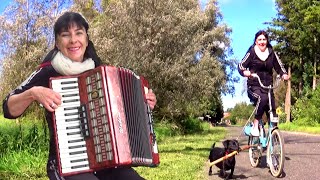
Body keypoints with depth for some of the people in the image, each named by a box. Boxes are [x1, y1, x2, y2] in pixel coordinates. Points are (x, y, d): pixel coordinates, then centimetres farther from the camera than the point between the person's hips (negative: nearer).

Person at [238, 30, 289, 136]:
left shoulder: (271, 53, 9)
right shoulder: (252, 52, 0)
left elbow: (279, 66, 11)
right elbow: (241, 65, -4)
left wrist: (284, 74, -11)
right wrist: (245, 72, -27)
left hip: (268, 86, 4)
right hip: (254, 86, -4)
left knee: (272, 111, -6)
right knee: (262, 99, -35)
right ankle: (255, 126, -23)